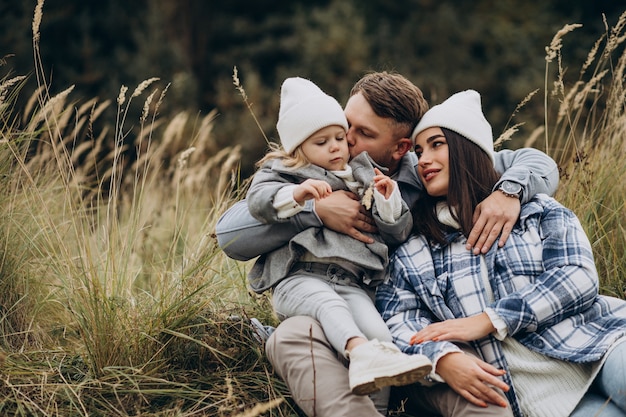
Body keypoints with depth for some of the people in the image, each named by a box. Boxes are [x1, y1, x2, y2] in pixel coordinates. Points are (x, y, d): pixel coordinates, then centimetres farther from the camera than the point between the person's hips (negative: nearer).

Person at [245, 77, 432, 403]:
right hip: (298, 278, -3)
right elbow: (258, 199, -5)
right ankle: (359, 351, -61)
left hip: (353, 283, 3)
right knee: (327, 303, -38)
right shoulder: (283, 172, 18)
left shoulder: (364, 179, 27)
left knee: (378, 332, -26)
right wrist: (297, 193, -21)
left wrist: (389, 200, 4)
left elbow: (399, 233, 22)